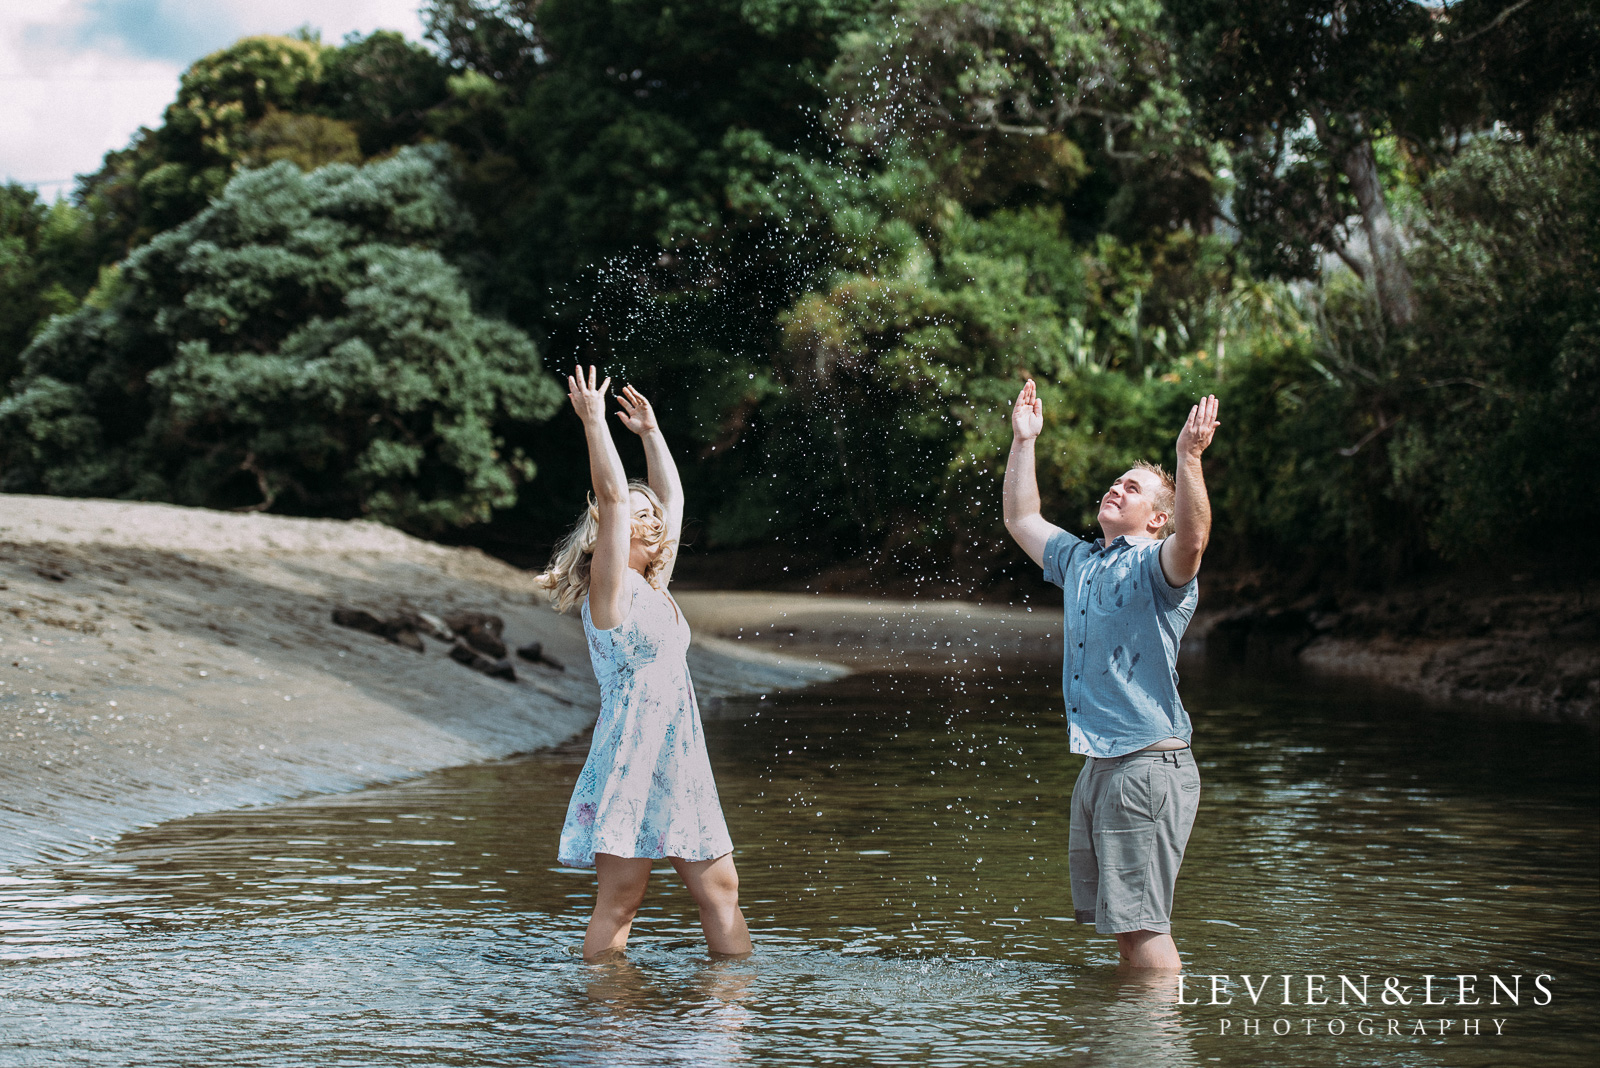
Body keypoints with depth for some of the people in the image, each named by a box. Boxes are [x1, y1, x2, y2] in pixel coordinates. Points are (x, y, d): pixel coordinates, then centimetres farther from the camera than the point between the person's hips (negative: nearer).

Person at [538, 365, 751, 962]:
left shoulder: (654, 588, 16)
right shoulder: (610, 587, -4)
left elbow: (671, 498, 24)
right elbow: (612, 496, -14)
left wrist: (650, 431, 26)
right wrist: (593, 420, -12)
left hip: (679, 762, 8)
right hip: (629, 758, -8)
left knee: (719, 887, 6)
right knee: (620, 898, -6)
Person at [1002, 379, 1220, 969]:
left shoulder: (1157, 565, -5)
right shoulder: (1081, 561, 20)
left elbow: (1193, 539, -28)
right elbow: (1021, 520, 32)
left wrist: (1188, 460, -39)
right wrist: (1024, 441, 26)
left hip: (1148, 763, -8)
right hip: (1098, 765, 9)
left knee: (1139, 922, -10)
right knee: (1119, 923, 14)